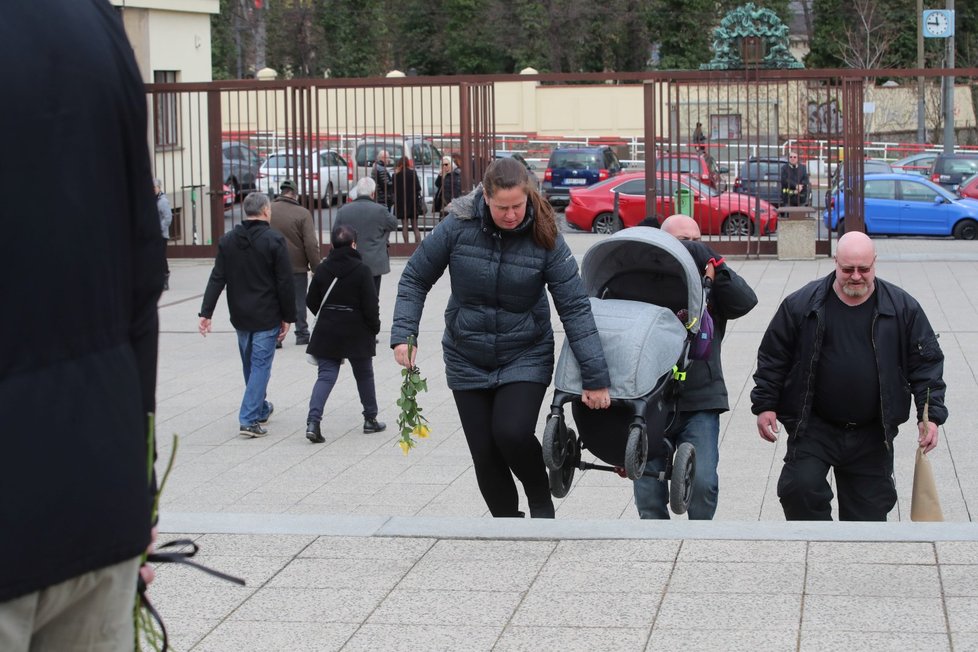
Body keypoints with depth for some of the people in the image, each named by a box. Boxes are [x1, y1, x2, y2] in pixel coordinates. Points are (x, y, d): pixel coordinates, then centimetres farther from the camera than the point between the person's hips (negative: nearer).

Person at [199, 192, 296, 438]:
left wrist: (206, 312, 1)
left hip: (240, 316, 5)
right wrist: (287, 317, -5)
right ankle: (249, 419, -8)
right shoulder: (274, 240, -12)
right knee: (261, 364, -2)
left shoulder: (228, 240, 3)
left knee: (250, 364, 19)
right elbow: (285, 283, -12)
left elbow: (217, 279, 1)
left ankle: (260, 409, 35)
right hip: (267, 317, -5)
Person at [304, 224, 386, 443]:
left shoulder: (322, 269, -2)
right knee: (364, 375, 15)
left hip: (327, 332, 3)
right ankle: (370, 419, 25)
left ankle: (313, 421, -16)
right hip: (357, 333, -2)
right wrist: (374, 327, 4)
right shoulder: (361, 270, -13)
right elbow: (371, 305, -12)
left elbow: (312, 302, 5)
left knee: (326, 376, 2)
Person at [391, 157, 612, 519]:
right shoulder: (459, 227, -13)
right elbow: (415, 278, -1)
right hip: (468, 362, 2)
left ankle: (541, 500, 8)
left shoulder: (544, 237, -15)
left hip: (526, 357, -2)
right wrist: (404, 334, -14)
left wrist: (595, 377, -18)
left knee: (512, 433, -22)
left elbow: (575, 306, -15)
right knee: (485, 454, 3)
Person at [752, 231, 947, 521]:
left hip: (872, 435, 1)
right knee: (800, 488, -20)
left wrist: (931, 415, -4)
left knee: (870, 506, 7)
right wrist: (765, 405, -1)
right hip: (813, 428, -1)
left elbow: (926, 363, 4)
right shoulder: (802, 304, -3)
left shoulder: (902, 308, -1)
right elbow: (772, 357, 4)